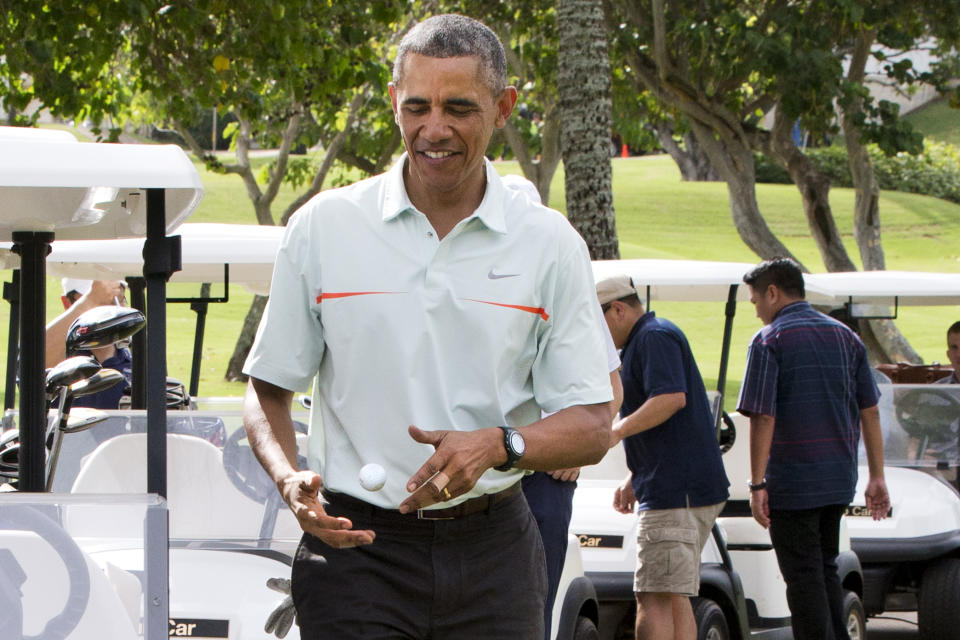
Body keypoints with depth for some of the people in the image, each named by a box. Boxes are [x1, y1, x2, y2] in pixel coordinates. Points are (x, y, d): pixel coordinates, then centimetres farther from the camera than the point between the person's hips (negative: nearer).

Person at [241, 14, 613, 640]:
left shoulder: (549, 244, 4)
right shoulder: (324, 227, 3)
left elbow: (591, 425, 2)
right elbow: (268, 389, 9)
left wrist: (498, 445, -18)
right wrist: (289, 481, -11)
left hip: (494, 548, 1)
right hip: (357, 544, -1)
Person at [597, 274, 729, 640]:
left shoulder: (655, 337, -8)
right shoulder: (649, 340, 25)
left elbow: (672, 397, -25)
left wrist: (618, 430, -25)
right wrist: (634, 480, 25)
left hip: (675, 492, -11)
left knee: (654, 596, -13)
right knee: (675, 597, 11)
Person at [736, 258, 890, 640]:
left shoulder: (769, 341, -9)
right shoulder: (845, 337, 10)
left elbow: (763, 418, -15)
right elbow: (870, 411, 9)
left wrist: (757, 484, -12)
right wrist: (876, 477, 12)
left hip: (791, 480, -6)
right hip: (839, 479, 6)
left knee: (804, 577, 0)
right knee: (825, 569, 18)